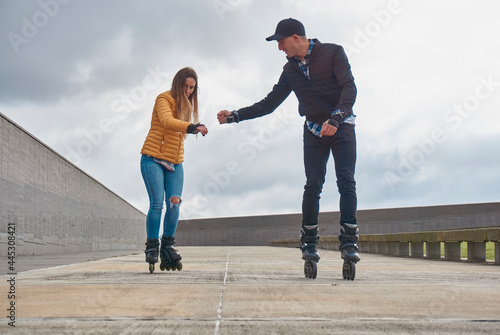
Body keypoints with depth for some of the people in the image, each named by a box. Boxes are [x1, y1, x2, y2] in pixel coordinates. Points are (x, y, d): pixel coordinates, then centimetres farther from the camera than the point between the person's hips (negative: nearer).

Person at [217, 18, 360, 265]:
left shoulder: (333, 53, -6)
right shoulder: (290, 69, 9)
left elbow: (349, 88, -16)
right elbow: (269, 103, 14)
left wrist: (336, 118, -31)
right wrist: (236, 116, 7)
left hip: (341, 127, -4)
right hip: (314, 131, 4)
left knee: (346, 183, -13)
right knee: (312, 185, -7)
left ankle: (349, 243, -13)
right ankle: (309, 243, -2)